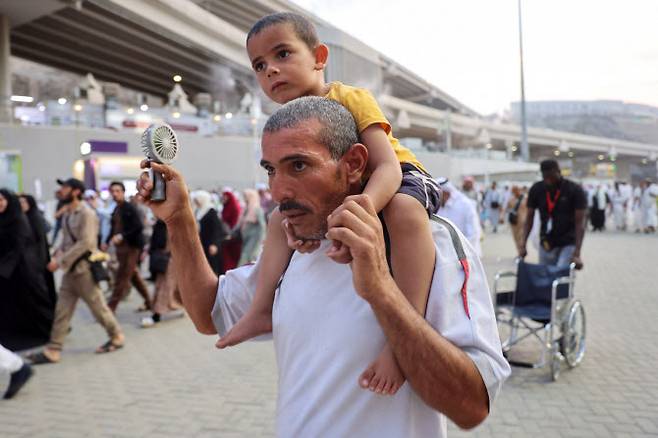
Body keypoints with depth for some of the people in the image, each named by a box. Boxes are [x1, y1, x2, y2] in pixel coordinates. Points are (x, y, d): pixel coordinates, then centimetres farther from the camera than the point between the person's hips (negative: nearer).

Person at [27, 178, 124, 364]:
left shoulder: (86, 214, -15)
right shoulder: (67, 214, 10)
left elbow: (86, 243, -23)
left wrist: (60, 261, -22)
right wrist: (57, 255, -3)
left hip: (84, 269, -8)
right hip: (70, 269, 8)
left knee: (97, 307, 5)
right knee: (61, 311, 6)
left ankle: (117, 337, 23)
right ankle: (53, 351, 10)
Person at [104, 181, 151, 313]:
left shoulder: (130, 208, -11)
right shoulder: (116, 210, 10)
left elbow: (139, 227, -18)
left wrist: (122, 236, -23)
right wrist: (107, 242, 7)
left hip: (131, 247, -8)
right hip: (121, 247, 8)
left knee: (121, 278, -6)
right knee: (134, 276, 16)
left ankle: (110, 308, -3)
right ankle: (149, 302, 28)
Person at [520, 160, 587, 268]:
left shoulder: (575, 190, -13)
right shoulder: (536, 190, -4)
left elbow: (579, 223, -16)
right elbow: (529, 218, 0)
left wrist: (577, 253, -24)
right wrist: (523, 245, -9)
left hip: (568, 244, -4)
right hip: (546, 244, 4)